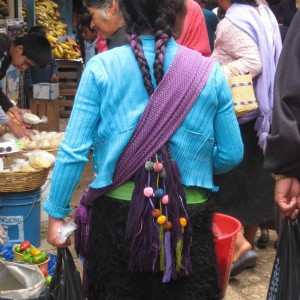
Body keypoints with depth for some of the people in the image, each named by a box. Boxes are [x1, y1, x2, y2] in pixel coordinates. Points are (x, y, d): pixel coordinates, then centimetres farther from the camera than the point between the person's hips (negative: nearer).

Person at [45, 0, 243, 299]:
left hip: (117, 214, 0)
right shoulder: (210, 72, -5)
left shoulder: (101, 67, -8)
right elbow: (231, 154, 2)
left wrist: (56, 214, 3)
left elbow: (74, 150, -8)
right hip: (188, 219, 0)